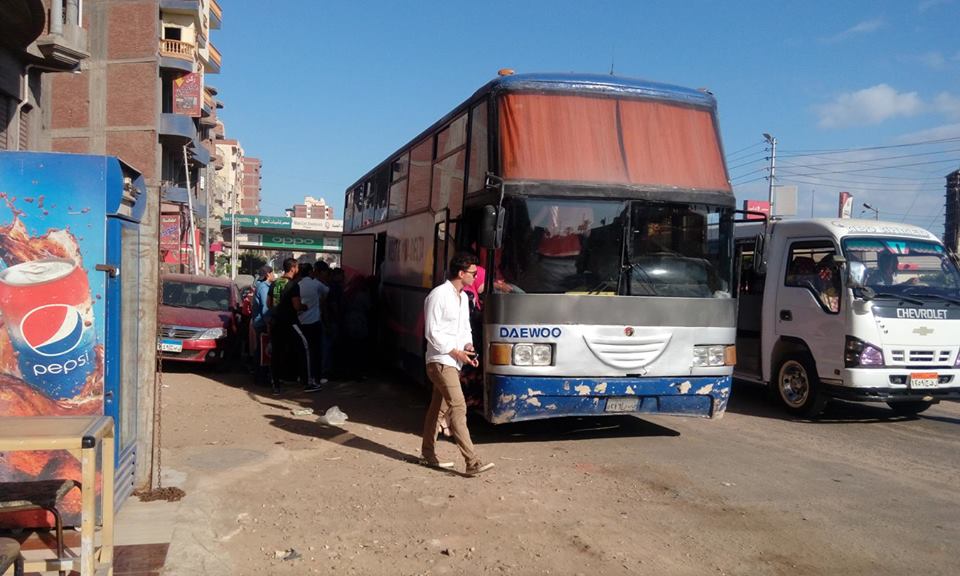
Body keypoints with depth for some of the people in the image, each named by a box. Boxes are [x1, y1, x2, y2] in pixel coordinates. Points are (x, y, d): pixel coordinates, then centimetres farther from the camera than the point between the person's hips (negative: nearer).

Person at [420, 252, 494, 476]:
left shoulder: (462, 297, 13)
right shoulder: (439, 295, -15)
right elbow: (432, 333, -16)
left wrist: (468, 346, 1)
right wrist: (456, 352, -15)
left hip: (453, 362, 9)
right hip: (441, 362, -9)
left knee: (437, 407, 16)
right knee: (458, 407, -14)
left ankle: (428, 454, 27)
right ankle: (473, 462, -17)